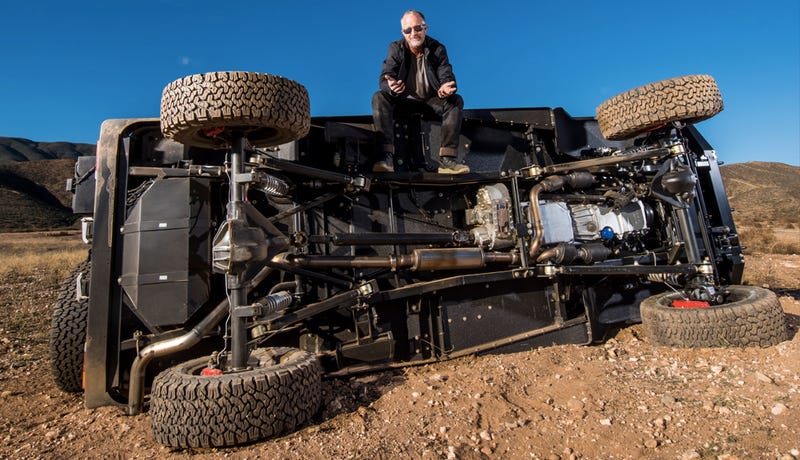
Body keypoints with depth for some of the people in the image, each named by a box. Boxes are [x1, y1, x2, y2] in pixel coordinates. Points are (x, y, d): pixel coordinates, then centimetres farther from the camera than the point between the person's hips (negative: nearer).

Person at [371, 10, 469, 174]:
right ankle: (386, 157, -40)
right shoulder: (395, 48, -5)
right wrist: (391, 87, -42)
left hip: (431, 99, 1)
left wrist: (446, 88, -38)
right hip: (404, 99, 0)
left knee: (456, 101, -27)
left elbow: (446, 76, -11)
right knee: (379, 98, -28)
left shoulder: (438, 49, -3)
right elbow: (384, 77, -15)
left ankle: (447, 159, -33)